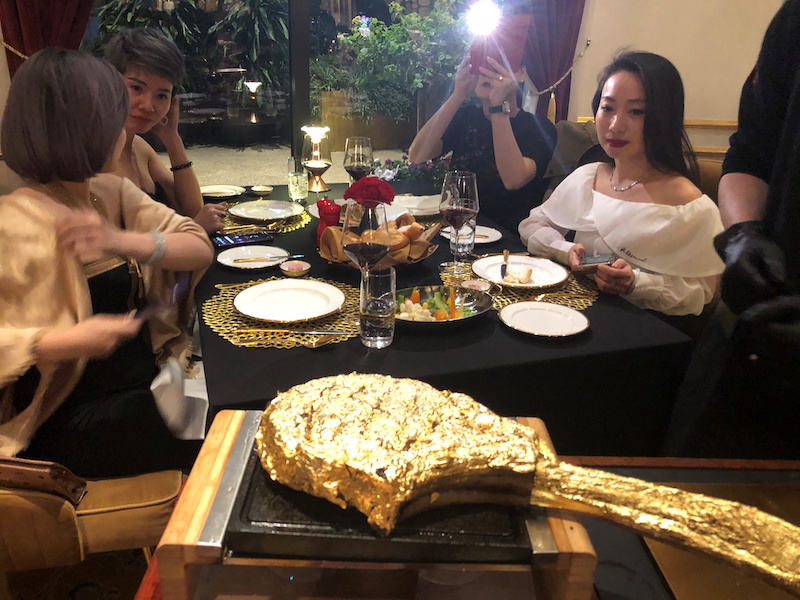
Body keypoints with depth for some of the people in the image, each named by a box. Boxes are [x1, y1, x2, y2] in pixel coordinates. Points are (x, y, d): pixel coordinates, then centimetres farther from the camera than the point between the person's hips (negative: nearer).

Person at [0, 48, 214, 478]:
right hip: (72, 422, -7)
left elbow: (200, 249, -6)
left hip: (146, 384, 7)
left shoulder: (112, 193, 4)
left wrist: (123, 242, -23)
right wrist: (67, 341, -31)